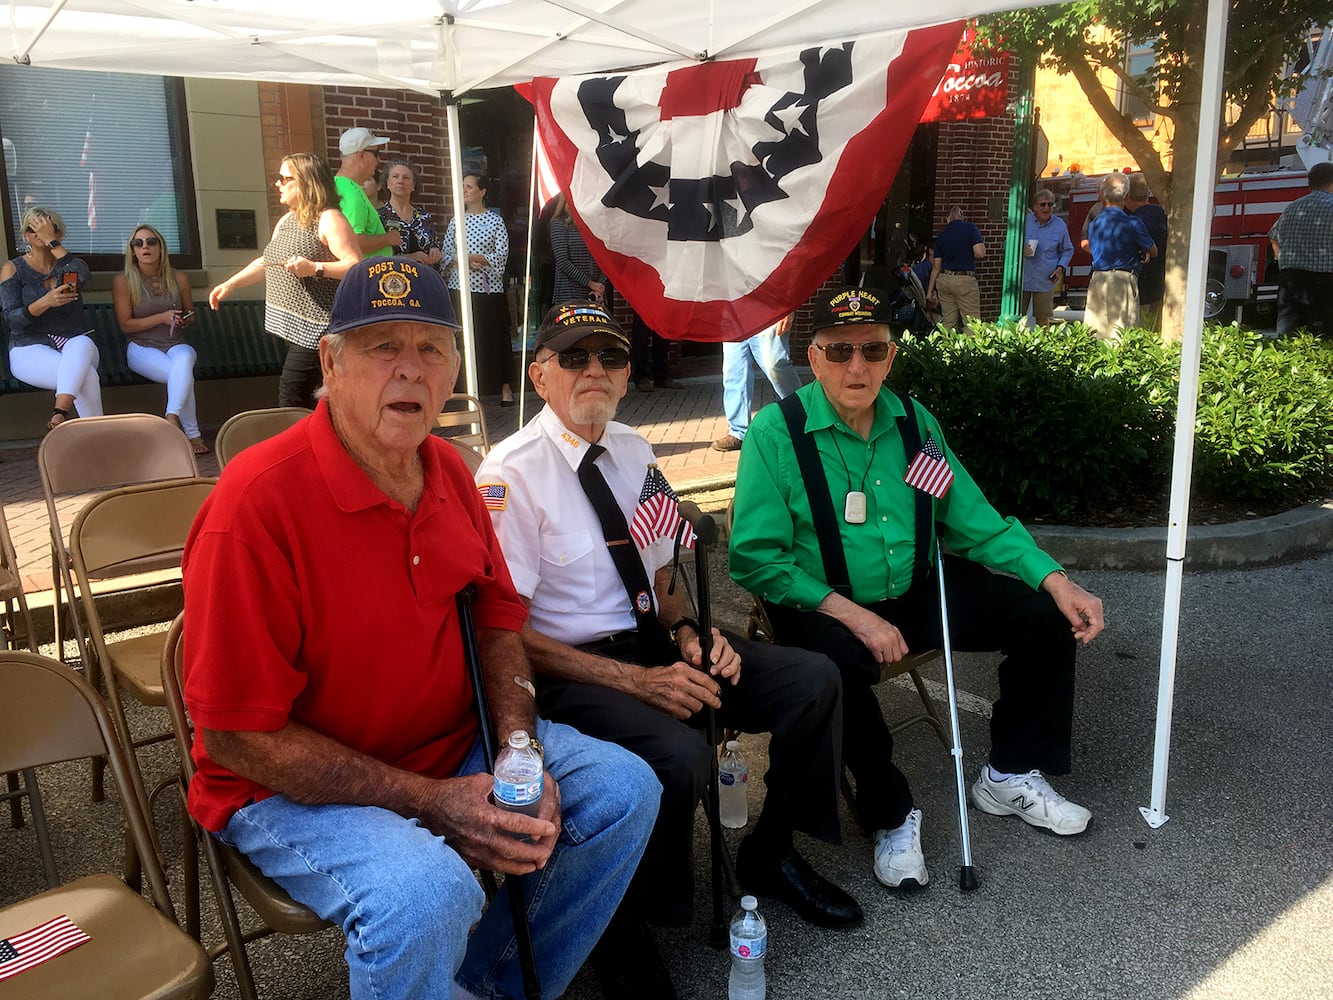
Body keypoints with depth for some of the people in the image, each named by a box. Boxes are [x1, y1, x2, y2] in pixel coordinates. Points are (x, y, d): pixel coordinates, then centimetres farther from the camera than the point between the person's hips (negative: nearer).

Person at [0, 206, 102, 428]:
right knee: (86, 376, -33)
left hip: (74, 342, 2)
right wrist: (45, 303, -22)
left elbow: (82, 274, -16)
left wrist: (51, 242, -14)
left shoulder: (67, 266, 12)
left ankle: (59, 414, -50)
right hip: (29, 348, -2)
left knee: (83, 344, -38)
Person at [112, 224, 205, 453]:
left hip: (175, 345, 3)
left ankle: (172, 418, -44)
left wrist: (184, 320, -3)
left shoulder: (179, 278, 9)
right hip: (141, 347, -2)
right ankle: (192, 434, -30)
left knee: (184, 359, -38)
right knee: (183, 374, -34)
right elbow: (125, 325, -3)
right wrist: (161, 317, -13)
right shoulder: (123, 281, -1)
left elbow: (190, 317, 22)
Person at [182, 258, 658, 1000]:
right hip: (295, 789, -7)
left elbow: (497, 620, 8)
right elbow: (236, 736, -21)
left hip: (454, 747, 7)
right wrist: (432, 803, -22)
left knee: (624, 789, 0)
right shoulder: (257, 503, -24)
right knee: (430, 893, -34)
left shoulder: (448, 470, -1)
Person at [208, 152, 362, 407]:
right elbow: (267, 262, 26)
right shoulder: (286, 221, 18)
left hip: (314, 328, -9)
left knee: (291, 405, -12)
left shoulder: (329, 220, -10)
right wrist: (230, 284, 20)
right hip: (293, 328, 9)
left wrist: (314, 268, -26)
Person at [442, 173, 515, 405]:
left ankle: (505, 386, 8)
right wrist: (460, 261, -12)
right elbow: (445, 255, 8)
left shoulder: (495, 220, 3)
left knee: (494, 336, -1)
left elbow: (501, 256, -6)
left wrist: (469, 256, -12)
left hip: (488, 289, -3)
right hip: (459, 288, 3)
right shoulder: (456, 221, 12)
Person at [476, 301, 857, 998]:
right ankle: (622, 932, -4)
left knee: (813, 679, -5)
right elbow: (510, 634, -17)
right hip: (569, 672, -7)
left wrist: (690, 636, -6)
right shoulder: (511, 472, -14)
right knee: (679, 753, -33)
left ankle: (769, 856, 17)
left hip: (652, 646, 7)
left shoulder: (634, 452, 8)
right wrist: (639, 681, -23)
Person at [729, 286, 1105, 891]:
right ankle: (891, 817, -9)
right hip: (824, 606, -5)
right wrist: (852, 614, -25)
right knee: (838, 664, -38)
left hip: (915, 592, 6)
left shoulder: (914, 422, 4)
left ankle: (1010, 776, 20)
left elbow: (977, 523, 8)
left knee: (1046, 614, -2)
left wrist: (1057, 581, -5)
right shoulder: (777, 432, -13)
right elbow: (755, 559, -17)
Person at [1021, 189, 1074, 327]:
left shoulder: (1060, 225, 4)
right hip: (1021, 279, -1)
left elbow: (1067, 250, 15)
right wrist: (1020, 249, -15)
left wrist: (1061, 268, -3)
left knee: (1043, 320, 7)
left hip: (1046, 281, 1)